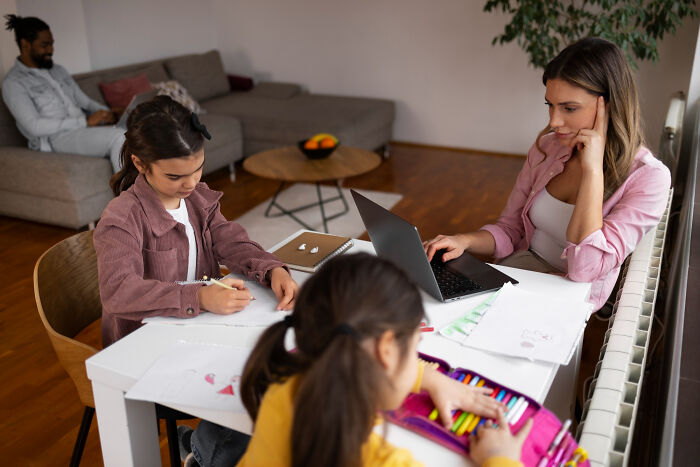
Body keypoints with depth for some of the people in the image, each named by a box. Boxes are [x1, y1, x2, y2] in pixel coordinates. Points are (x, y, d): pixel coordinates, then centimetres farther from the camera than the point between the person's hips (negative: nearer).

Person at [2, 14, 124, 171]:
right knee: (118, 137, -33)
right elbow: (34, 126, -13)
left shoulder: (58, 70, 23)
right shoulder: (13, 83, -1)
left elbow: (85, 102, 25)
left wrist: (106, 113, 0)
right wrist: (85, 121, -18)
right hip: (56, 139, -7)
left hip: (84, 130, 7)